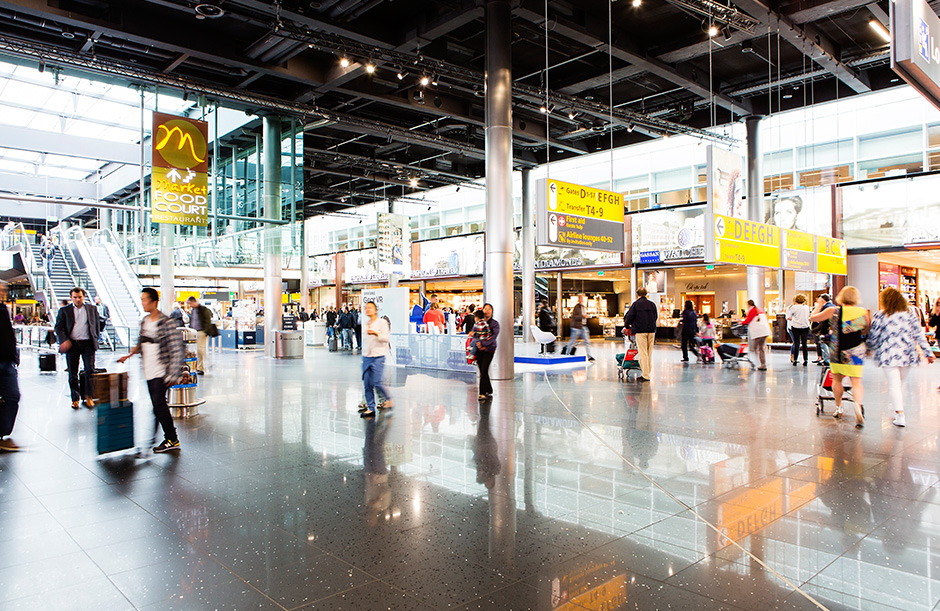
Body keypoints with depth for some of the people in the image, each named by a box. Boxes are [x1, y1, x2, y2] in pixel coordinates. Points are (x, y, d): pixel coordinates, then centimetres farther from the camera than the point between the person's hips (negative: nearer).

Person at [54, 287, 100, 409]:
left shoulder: (92, 309, 11)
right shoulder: (64, 310, 8)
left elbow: (96, 325, 17)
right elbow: (58, 327, 3)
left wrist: (95, 340, 9)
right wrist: (64, 340, -12)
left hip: (87, 344, 0)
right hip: (72, 344, 0)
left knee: (90, 370, -8)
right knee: (73, 374, 5)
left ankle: (88, 396, 5)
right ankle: (75, 399, 14)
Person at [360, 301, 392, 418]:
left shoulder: (382, 322, -3)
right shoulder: (366, 323, 16)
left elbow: (386, 338, -11)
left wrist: (375, 333, -27)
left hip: (378, 356, -6)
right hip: (366, 356, 6)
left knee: (377, 382, -11)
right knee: (367, 384, 1)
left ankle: (388, 399, 14)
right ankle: (370, 408, 8)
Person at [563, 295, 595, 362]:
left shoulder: (583, 307, 15)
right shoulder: (577, 307, -11)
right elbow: (573, 316, -18)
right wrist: (582, 316, -24)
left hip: (583, 327, 8)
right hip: (577, 327, -8)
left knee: (587, 341, 0)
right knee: (572, 341, 1)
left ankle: (589, 356, -1)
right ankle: (566, 353, 17)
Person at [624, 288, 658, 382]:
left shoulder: (636, 304, -4)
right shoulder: (652, 304, 10)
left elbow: (629, 316, -1)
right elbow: (656, 316, 19)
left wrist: (626, 325, 17)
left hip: (640, 331, -5)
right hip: (652, 330, 5)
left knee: (643, 353, -5)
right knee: (649, 353, 10)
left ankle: (645, 376, -7)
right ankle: (647, 373, 14)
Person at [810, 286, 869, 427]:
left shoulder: (833, 311, -7)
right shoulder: (863, 312, -1)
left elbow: (812, 318, 1)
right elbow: (867, 330, 12)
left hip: (837, 351, 0)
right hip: (856, 351, 0)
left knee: (837, 380, 17)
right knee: (856, 382, 3)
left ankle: (839, 407, 26)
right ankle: (859, 405, -22)